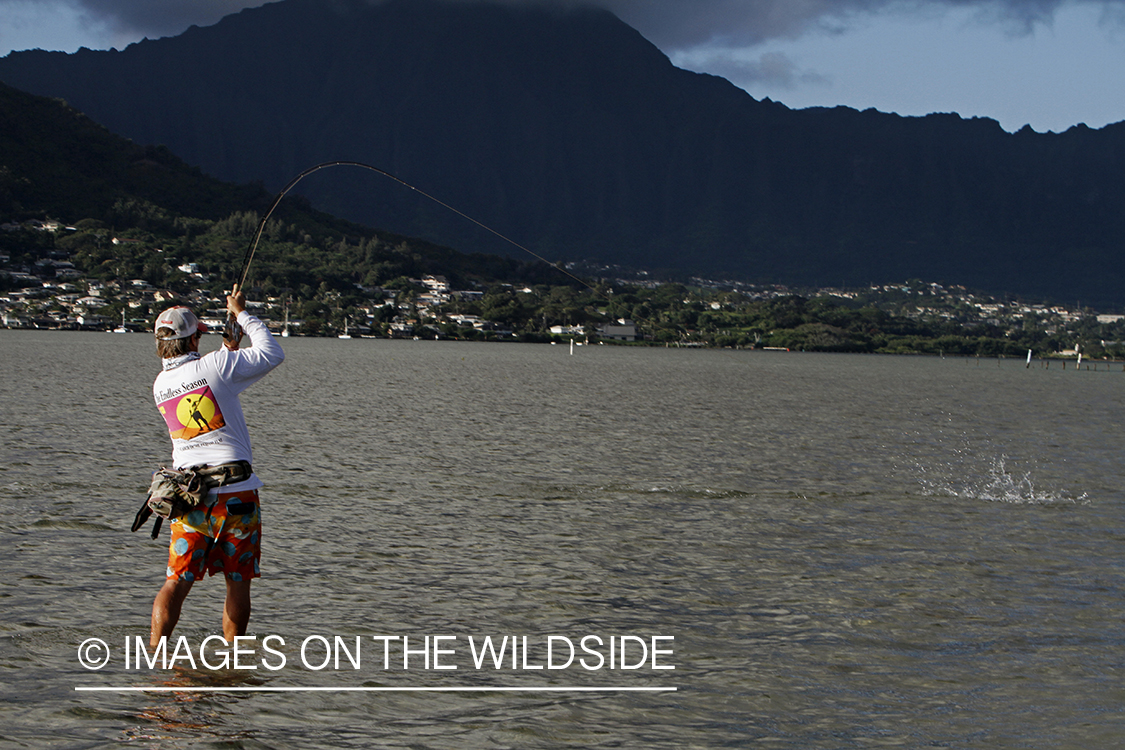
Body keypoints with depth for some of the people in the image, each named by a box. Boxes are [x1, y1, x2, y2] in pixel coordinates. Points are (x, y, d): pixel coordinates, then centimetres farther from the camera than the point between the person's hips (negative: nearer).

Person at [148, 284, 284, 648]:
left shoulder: (160, 385, 9)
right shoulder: (216, 366, -8)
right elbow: (273, 353, 3)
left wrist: (228, 352, 35)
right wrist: (242, 314, 13)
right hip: (235, 488, -3)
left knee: (176, 580, 2)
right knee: (238, 581, 8)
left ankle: (154, 650, -12)